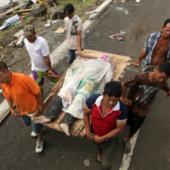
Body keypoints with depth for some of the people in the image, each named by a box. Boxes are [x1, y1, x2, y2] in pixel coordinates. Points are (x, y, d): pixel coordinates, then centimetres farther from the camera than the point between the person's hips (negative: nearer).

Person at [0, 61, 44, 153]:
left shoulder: (23, 79, -39)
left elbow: (37, 92, -27)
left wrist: (40, 107, -19)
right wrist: (12, 109, -6)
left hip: (33, 108, -6)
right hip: (20, 110, 6)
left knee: (36, 126, 15)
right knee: (28, 123, 31)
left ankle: (40, 140, 46)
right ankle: (37, 129, 64)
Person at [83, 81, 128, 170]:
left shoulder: (122, 109, -32)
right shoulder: (93, 100, -30)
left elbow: (119, 129, -20)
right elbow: (86, 114, -9)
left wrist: (102, 138, -19)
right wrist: (87, 131, -11)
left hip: (110, 138, -2)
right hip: (94, 134, 2)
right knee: (99, 146, 34)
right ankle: (100, 150, 72)